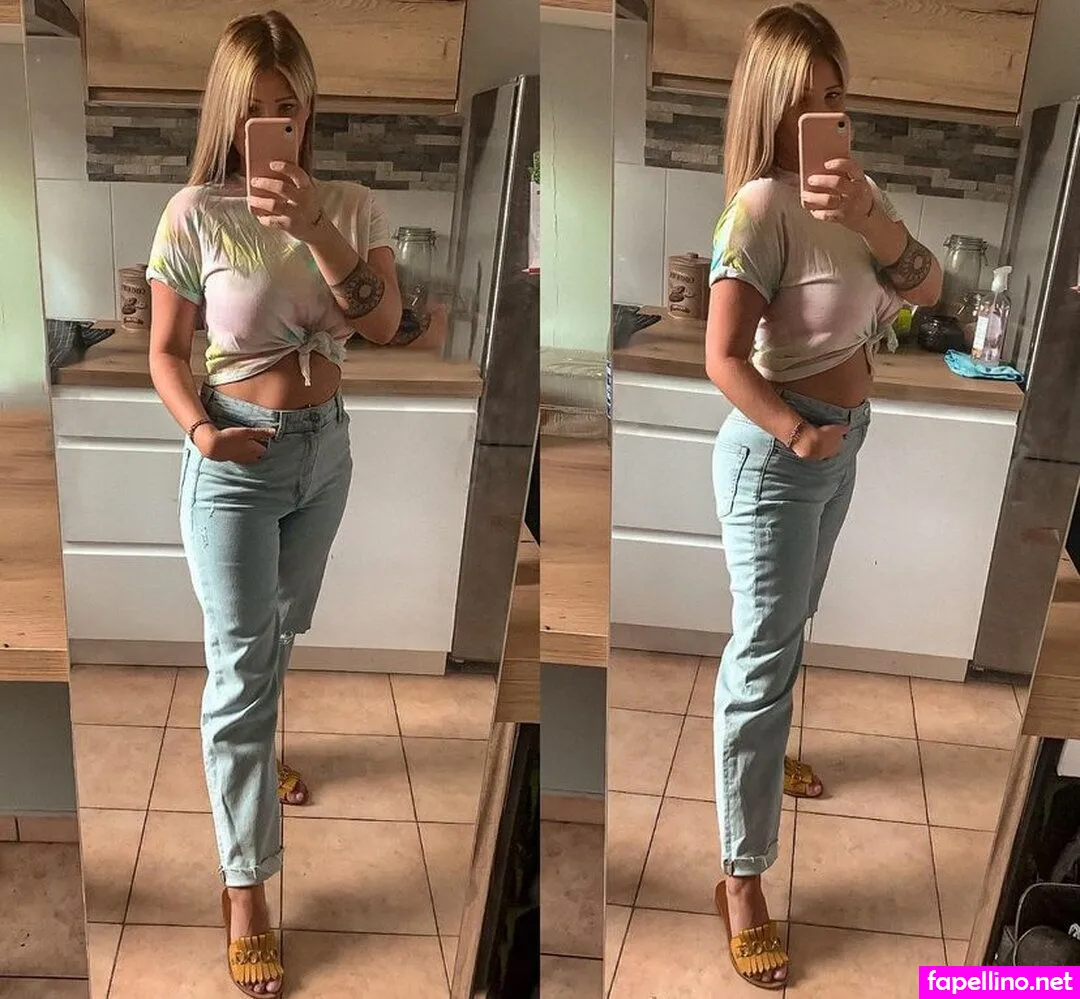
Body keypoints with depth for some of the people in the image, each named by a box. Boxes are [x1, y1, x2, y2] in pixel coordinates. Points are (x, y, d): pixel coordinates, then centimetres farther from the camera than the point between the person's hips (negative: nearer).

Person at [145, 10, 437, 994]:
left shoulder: (351, 205, -2)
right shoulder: (195, 214, -10)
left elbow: (383, 325, -16)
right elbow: (166, 351, -6)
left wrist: (315, 230, -28)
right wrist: (199, 429, -24)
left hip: (326, 445, 4)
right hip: (237, 458, -4)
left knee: (280, 632, 23)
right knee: (243, 661, -3)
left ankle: (245, 754, 53)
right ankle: (246, 884, 7)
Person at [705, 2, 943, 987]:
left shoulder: (851, 186, 5)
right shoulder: (762, 206, -20)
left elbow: (928, 288, -5)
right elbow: (724, 359, -25)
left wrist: (869, 219, -21)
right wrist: (797, 436, -23)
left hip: (840, 445, 8)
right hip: (775, 456, -8)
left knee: (788, 632, 25)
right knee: (764, 658, -3)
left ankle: (761, 756, 50)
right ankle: (743, 877, 9)